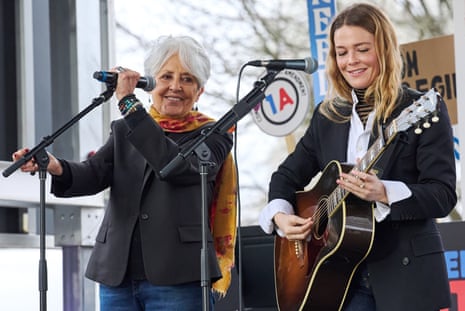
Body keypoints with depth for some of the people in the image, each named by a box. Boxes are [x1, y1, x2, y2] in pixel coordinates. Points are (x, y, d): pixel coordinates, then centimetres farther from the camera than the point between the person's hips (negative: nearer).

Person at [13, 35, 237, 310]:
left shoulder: (213, 137, 4)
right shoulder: (124, 131, 17)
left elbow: (175, 165, -16)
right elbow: (95, 174, 0)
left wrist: (128, 102, -16)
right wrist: (55, 167, -23)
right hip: (118, 278, 4)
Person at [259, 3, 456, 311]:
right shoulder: (327, 116, 11)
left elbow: (443, 195, -11)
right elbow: (288, 175, 17)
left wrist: (383, 193, -26)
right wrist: (280, 215, -3)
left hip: (409, 273, -4)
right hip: (343, 274, 4)